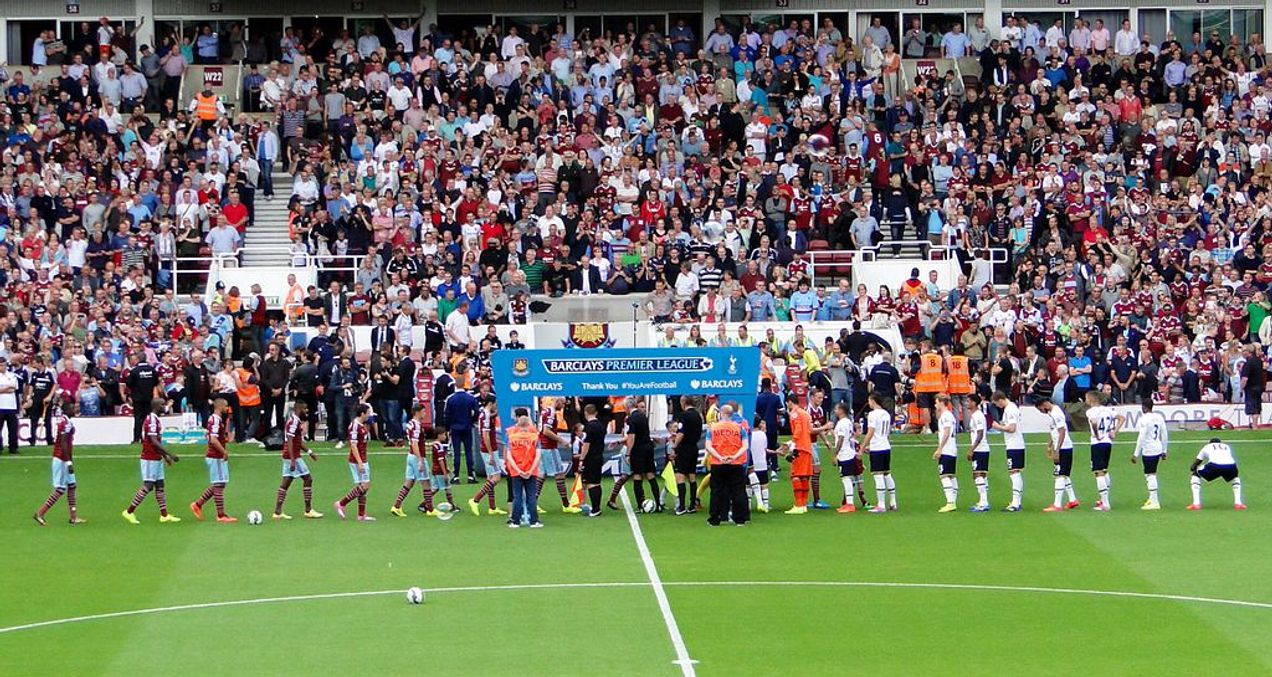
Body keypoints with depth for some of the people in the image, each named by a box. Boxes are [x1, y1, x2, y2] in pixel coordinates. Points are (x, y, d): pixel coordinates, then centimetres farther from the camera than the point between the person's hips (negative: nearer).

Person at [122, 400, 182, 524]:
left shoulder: (155, 420, 14)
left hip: (156, 459, 10)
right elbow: (154, 441, -23)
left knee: (159, 486, 9)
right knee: (148, 486, -8)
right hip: (150, 459, -10)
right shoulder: (152, 420, -17)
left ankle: (164, 515, 11)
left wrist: (165, 456, 23)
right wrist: (169, 454, -23)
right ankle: (129, 511, -2)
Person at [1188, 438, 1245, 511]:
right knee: (1235, 479, 39)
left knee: (1195, 475, 24)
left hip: (1215, 465, -3)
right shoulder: (1227, 447, 38)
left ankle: (1196, 504, 11)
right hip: (1231, 465, 3)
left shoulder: (1207, 447, 32)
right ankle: (1238, 503, 21)